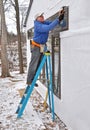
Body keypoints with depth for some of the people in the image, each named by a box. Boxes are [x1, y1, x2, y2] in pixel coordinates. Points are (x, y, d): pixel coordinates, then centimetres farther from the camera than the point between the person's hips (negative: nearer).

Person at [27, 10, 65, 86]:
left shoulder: (44, 23, 7)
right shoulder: (38, 25, -20)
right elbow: (48, 28, -34)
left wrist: (59, 18, -10)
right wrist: (58, 20, -32)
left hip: (42, 46, 9)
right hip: (36, 46, -9)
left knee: (38, 64, 11)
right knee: (34, 64, -6)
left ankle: (32, 80, 19)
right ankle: (29, 80, 2)